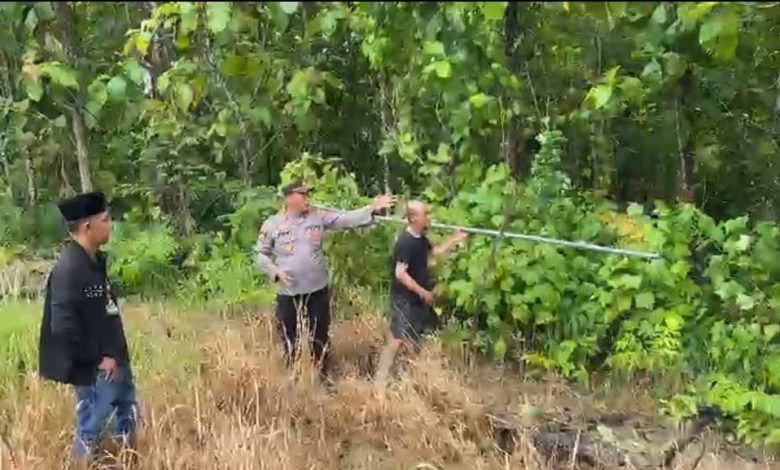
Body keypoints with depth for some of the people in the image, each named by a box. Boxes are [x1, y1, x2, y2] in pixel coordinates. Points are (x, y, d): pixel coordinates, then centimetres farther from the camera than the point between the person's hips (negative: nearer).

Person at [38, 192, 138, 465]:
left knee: (128, 413, 23)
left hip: (114, 359, 9)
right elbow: (63, 326, -28)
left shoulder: (94, 261, 3)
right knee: (91, 428, 7)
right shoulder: (68, 269, -25)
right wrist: (97, 358, -18)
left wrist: (115, 354, 9)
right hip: (94, 368, -9)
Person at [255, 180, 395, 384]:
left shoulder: (319, 216, -3)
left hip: (317, 288, 2)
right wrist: (275, 271, -13)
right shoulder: (273, 224, -6)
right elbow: (260, 253, 2)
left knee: (320, 334, 12)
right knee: (289, 336, 12)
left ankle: (321, 375, 30)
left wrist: (373, 210, -23)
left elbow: (347, 218, -11)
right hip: (288, 290, -1)